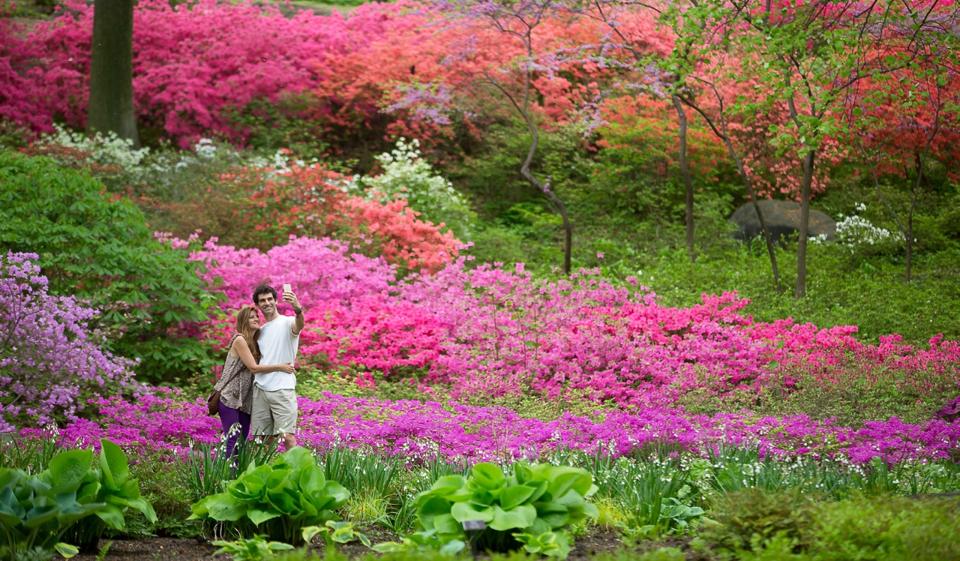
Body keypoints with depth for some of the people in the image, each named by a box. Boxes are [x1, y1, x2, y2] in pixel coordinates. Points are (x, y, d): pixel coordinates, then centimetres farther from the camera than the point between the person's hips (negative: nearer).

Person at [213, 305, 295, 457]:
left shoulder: (255, 342, 16)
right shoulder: (239, 340, -9)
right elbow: (253, 367, -13)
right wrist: (280, 367, -12)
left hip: (244, 400, 8)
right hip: (229, 398, -8)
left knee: (243, 440, 5)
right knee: (232, 439, -13)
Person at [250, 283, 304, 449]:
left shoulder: (287, 323, -2)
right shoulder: (260, 330, 18)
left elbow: (299, 325, -29)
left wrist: (298, 309, -49)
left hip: (282, 389, -6)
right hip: (260, 389, 6)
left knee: (288, 435, -11)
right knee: (262, 436, 7)